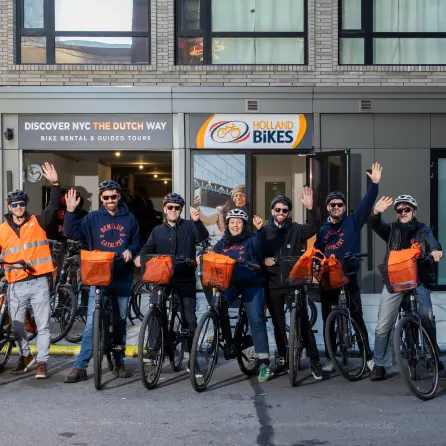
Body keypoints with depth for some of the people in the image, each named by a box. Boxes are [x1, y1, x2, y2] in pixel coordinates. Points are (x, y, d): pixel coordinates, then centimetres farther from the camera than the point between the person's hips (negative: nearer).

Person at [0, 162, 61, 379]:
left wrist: (55, 184, -21)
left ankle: (42, 362, 7)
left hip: (39, 282, -2)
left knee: (42, 325, 0)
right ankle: (25, 356, 33)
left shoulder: (38, 222, 3)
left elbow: (53, 207, -9)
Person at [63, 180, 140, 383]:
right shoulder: (92, 218, 4)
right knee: (92, 323, -6)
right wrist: (70, 211, -15)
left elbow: (136, 243, 12)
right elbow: (72, 233, -5)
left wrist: (130, 251, -9)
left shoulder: (129, 218, 7)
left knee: (120, 322, 10)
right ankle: (80, 367, -3)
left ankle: (119, 363, 22)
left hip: (123, 278, 2)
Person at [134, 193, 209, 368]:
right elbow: (148, 249, 8)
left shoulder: (189, 226, 4)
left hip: (186, 280, -1)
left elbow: (203, 237, -14)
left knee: (190, 319, 2)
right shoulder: (158, 231, 11)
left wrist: (197, 221, -33)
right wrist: (139, 257, -15)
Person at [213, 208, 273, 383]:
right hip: (229, 283, 3)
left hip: (252, 284, -3)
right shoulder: (222, 243, 17)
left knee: (256, 320, -10)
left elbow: (260, 248, -16)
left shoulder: (251, 239, 4)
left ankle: (264, 363, -8)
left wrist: (260, 230, -32)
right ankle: (227, 343, -3)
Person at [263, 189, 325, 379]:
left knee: (304, 323, -4)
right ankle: (284, 360, 21)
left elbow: (314, 228, -19)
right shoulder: (265, 231, 4)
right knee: (278, 324, 10)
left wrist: (310, 208, -35)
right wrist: (263, 260, -12)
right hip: (273, 285, 2)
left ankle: (315, 362, 3)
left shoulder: (296, 229, 0)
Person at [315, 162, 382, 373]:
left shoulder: (352, 222, 1)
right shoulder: (322, 228, 8)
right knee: (328, 320, 7)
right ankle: (330, 359, 17)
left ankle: (369, 357, 10)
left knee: (357, 318, 1)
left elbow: (366, 203, -11)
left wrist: (374, 183, -20)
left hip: (349, 276, -3)